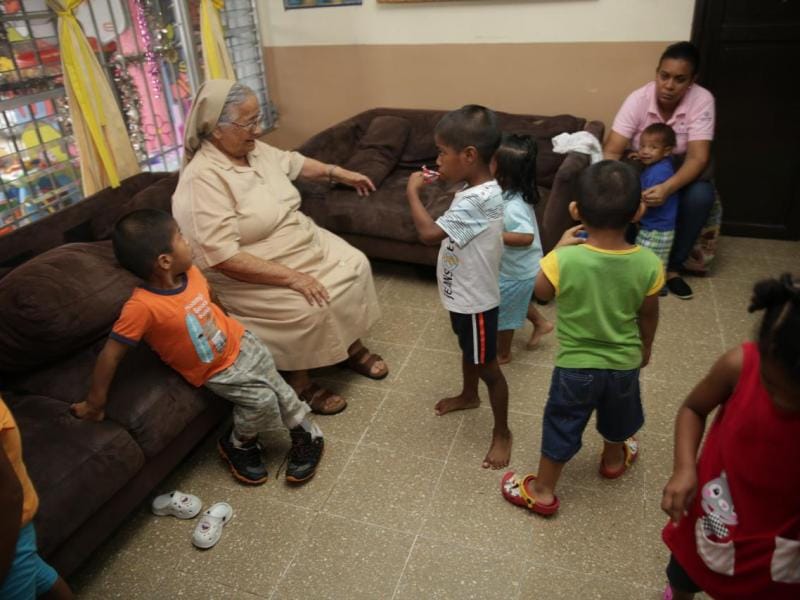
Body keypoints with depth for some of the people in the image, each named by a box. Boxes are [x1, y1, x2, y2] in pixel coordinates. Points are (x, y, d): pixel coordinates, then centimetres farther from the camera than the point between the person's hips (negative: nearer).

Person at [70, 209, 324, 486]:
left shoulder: (191, 273, -15)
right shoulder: (142, 307, -34)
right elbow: (111, 354, -25)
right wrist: (95, 401, -15)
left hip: (240, 343, 5)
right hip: (215, 372, -5)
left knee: (279, 388, 6)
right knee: (261, 400, -16)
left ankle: (307, 435, 30)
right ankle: (238, 446, 13)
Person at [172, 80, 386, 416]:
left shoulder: (254, 149, 0)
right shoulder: (203, 179, -26)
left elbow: (293, 163, 22)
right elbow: (222, 257, -33)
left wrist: (338, 173, 19)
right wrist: (292, 277, -32)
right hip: (252, 277, -9)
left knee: (354, 265, 2)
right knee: (308, 309, -27)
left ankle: (353, 346, 20)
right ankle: (298, 383, 0)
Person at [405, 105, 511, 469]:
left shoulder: (477, 200, -32)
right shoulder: (475, 190, -1)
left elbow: (429, 233, -37)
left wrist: (412, 191, -26)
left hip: (475, 300, -10)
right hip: (462, 295, 10)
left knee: (487, 367, 8)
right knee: (467, 350, 31)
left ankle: (502, 433, 27)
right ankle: (469, 396, 57)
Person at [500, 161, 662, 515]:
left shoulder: (564, 260, -28)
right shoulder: (648, 264, -19)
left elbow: (541, 292, -7)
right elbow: (648, 316, -3)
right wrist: (646, 349, 16)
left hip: (576, 365, -3)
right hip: (625, 363, 3)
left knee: (561, 427, 17)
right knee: (617, 419, 31)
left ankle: (542, 491, 33)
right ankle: (614, 459, 58)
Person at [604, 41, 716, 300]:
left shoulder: (702, 100, -20)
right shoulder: (638, 99, -20)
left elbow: (698, 157, -28)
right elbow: (611, 152, -25)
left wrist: (667, 188, -48)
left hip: (679, 172, 0)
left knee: (701, 196, -31)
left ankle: (672, 266, -11)